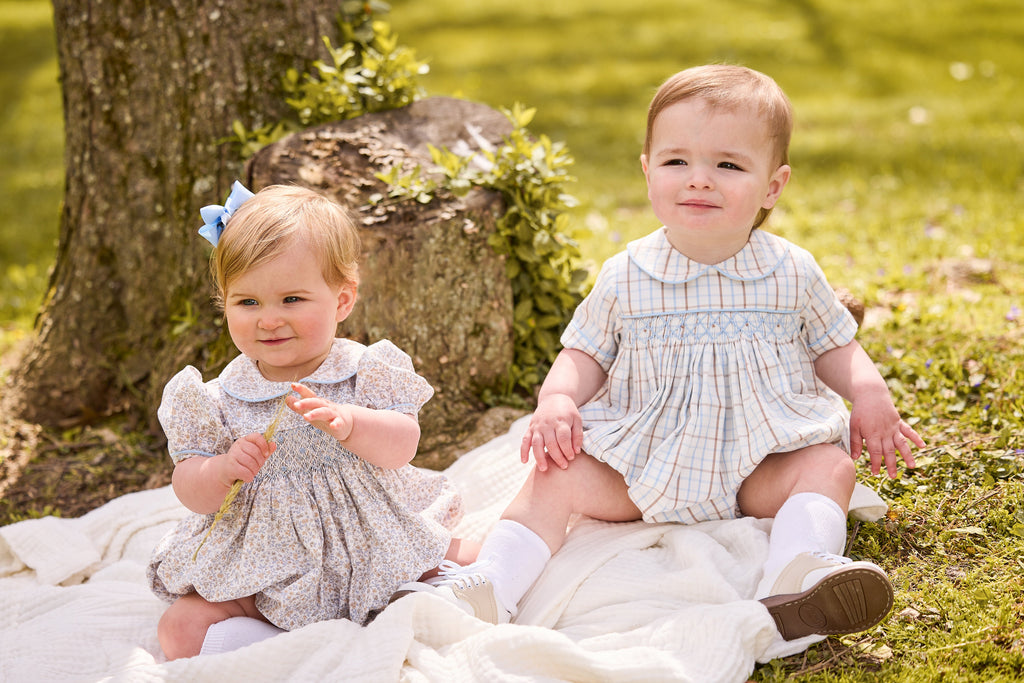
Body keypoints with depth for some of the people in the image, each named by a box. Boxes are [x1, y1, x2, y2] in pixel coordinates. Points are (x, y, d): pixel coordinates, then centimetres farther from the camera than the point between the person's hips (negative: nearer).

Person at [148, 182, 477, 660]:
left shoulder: (364, 372, -9)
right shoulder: (218, 399, -7)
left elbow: (401, 448, -20)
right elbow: (190, 491, -8)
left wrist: (348, 422, -39)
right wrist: (223, 469, -31)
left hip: (367, 547, 0)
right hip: (262, 577, 0)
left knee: (463, 560, -9)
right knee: (181, 631, -18)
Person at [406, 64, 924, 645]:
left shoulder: (792, 274, -2)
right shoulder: (626, 278, -3)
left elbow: (835, 348, 10)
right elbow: (585, 353, 6)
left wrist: (869, 394, -10)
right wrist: (558, 400, -15)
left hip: (756, 468, 0)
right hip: (643, 462, 1)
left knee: (828, 466, -24)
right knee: (561, 476, -16)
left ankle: (794, 572, -42)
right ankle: (491, 585, -21)